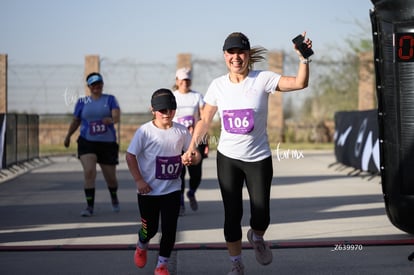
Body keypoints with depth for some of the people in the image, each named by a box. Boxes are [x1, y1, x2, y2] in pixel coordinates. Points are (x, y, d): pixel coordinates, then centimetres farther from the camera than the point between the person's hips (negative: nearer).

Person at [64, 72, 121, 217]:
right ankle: (89, 206, -13)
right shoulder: (82, 102, 5)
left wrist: (111, 120, -37)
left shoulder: (110, 99, 1)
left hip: (108, 143, 0)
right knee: (89, 172, -19)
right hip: (87, 142, 0)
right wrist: (68, 136, 25)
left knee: (110, 177, 9)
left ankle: (114, 198, 41)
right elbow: (75, 121, 18)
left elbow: (117, 116, -15)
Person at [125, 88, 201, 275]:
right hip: (148, 190, -2)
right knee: (150, 228, 9)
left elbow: (195, 154, 7)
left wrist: (191, 158, -17)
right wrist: (139, 181, -13)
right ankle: (141, 247, 43)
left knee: (169, 229, -1)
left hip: (172, 189, 2)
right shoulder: (145, 131, -12)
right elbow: (130, 156, -9)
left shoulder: (181, 131, -1)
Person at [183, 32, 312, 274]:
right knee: (232, 214, 4)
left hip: (259, 158, -2)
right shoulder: (218, 85, -1)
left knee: (261, 216, -4)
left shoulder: (262, 79, -10)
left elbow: (300, 83, -21)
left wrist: (303, 58, -34)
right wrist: (192, 147, -1)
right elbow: (205, 120, 7)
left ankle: (257, 238, 33)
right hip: (228, 158, 2)